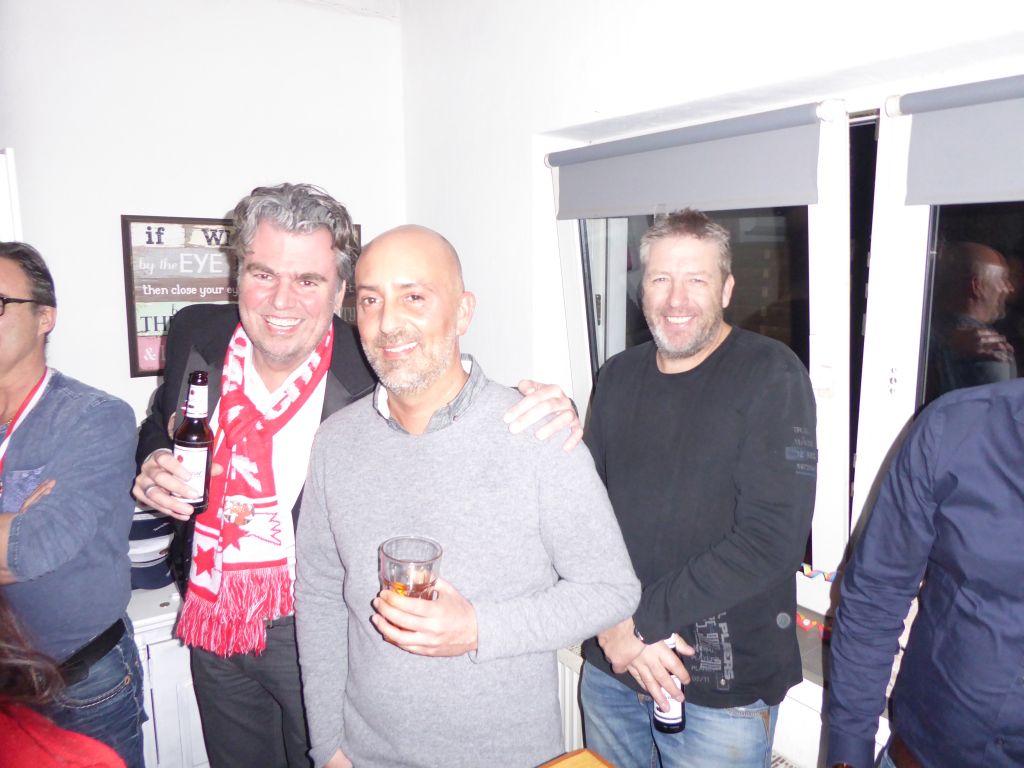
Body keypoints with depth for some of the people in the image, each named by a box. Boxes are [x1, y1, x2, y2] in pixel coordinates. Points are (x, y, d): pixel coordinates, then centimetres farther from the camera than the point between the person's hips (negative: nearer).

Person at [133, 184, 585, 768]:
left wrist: (553, 413, -36)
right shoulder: (195, 334, -8)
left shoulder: (378, 368, -22)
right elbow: (161, 426, 12)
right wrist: (154, 463, -10)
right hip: (211, 620, 5)